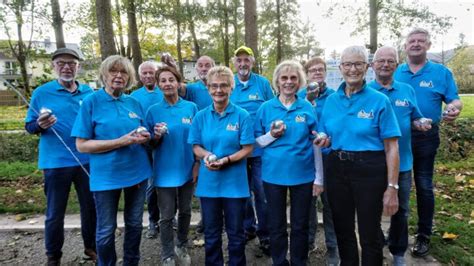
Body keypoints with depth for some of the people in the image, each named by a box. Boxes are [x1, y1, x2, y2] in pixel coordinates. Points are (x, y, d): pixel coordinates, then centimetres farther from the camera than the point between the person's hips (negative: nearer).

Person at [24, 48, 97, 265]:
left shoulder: (89, 93, 5)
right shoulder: (42, 92, -2)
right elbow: (29, 126, 0)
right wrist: (40, 125, -22)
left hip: (87, 160, 3)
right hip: (56, 162, -2)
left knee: (91, 207, 13)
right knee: (55, 213, 9)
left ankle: (91, 246, 33)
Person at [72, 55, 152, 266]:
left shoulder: (135, 103, 5)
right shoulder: (91, 102, -8)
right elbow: (81, 145, -13)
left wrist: (145, 138, -10)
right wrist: (122, 141, -21)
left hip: (137, 172, 4)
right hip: (106, 176, -4)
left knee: (135, 224, 17)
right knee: (106, 230, 10)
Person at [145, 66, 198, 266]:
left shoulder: (191, 107, -1)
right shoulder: (153, 111, -3)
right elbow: (151, 144, 1)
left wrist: (197, 164, -3)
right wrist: (157, 136, -20)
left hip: (187, 169, 2)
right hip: (165, 171, -1)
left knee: (185, 211, 16)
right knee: (167, 216, 6)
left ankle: (182, 248, 38)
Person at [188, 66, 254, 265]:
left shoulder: (242, 116, -6)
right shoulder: (201, 116, 2)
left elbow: (248, 148, -7)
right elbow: (195, 146, 5)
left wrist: (226, 160, -21)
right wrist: (206, 155, -17)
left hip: (234, 183, -2)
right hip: (208, 182, 3)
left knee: (236, 232, 12)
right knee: (211, 233, 16)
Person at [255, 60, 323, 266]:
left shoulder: (307, 108, 1)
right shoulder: (265, 108, 0)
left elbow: (316, 143, 2)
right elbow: (257, 142, 4)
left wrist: (319, 178, 0)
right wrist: (271, 135, -17)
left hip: (302, 174, 0)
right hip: (274, 174, 0)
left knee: (300, 225, 13)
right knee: (276, 225, 13)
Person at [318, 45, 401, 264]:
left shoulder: (379, 100, -6)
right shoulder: (331, 100, 6)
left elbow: (391, 147, -9)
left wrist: (392, 187, -13)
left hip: (369, 170, -4)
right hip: (337, 169, 4)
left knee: (370, 232, 8)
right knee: (342, 229, 18)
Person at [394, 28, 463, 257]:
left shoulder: (442, 72, 2)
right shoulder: (395, 73, 6)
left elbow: (455, 100, 0)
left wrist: (454, 108, -23)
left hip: (426, 138, -1)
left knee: (424, 186, 8)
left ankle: (423, 235, 23)